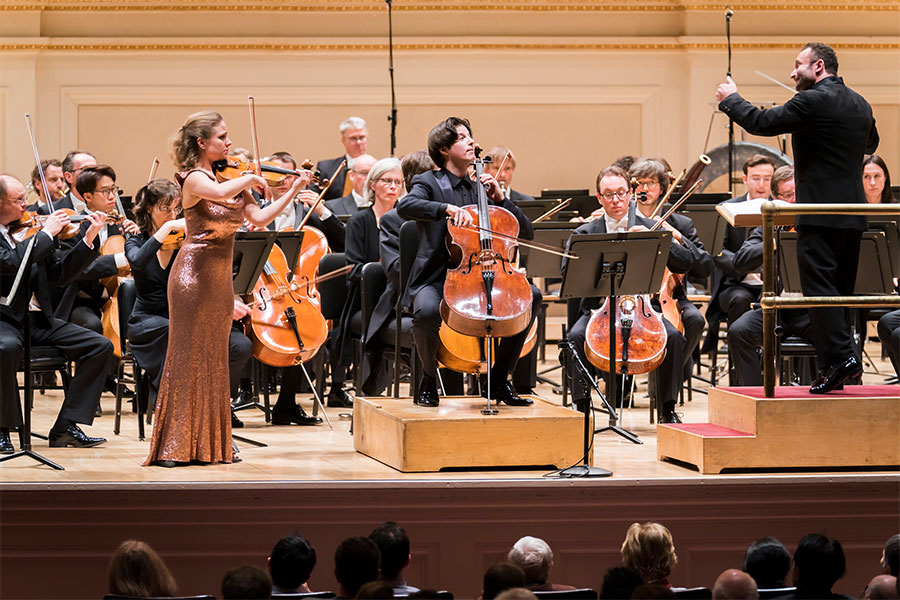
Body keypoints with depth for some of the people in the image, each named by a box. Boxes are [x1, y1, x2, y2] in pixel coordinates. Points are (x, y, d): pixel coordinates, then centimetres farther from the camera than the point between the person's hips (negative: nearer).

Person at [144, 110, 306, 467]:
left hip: (220, 278, 8)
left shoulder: (231, 177, 10)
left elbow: (258, 218, 6)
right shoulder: (194, 179, -11)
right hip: (195, 274, -8)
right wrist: (249, 179, -16)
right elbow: (220, 193, -33)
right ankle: (173, 447, -2)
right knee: (187, 357, -5)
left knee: (214, 359, 11)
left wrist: (293, 192, 0)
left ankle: (210, 444, 16)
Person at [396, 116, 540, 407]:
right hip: (435, 280, -5)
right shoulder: (429, 182, 4)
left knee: (532, 296, -18)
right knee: (427, 310, -38)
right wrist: (448, 208, -33)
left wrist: (499, 199, 3)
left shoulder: (480, 189, 19)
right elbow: (405, 206, -21)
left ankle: (499, 380, -5)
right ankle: (428, 381, -8)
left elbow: (527, 232, 17)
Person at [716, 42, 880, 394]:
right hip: (853, 213, 8)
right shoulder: (860, 104, 14)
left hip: (821, 212, -8)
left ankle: (840, 357, -21)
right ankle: (836, 365, 12)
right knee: (840, 288, 11)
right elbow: (871, 143, 32)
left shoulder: (812, 101, -12)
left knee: (818, 283, -10)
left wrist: (730, 100, 3)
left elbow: (761, 123, -12)